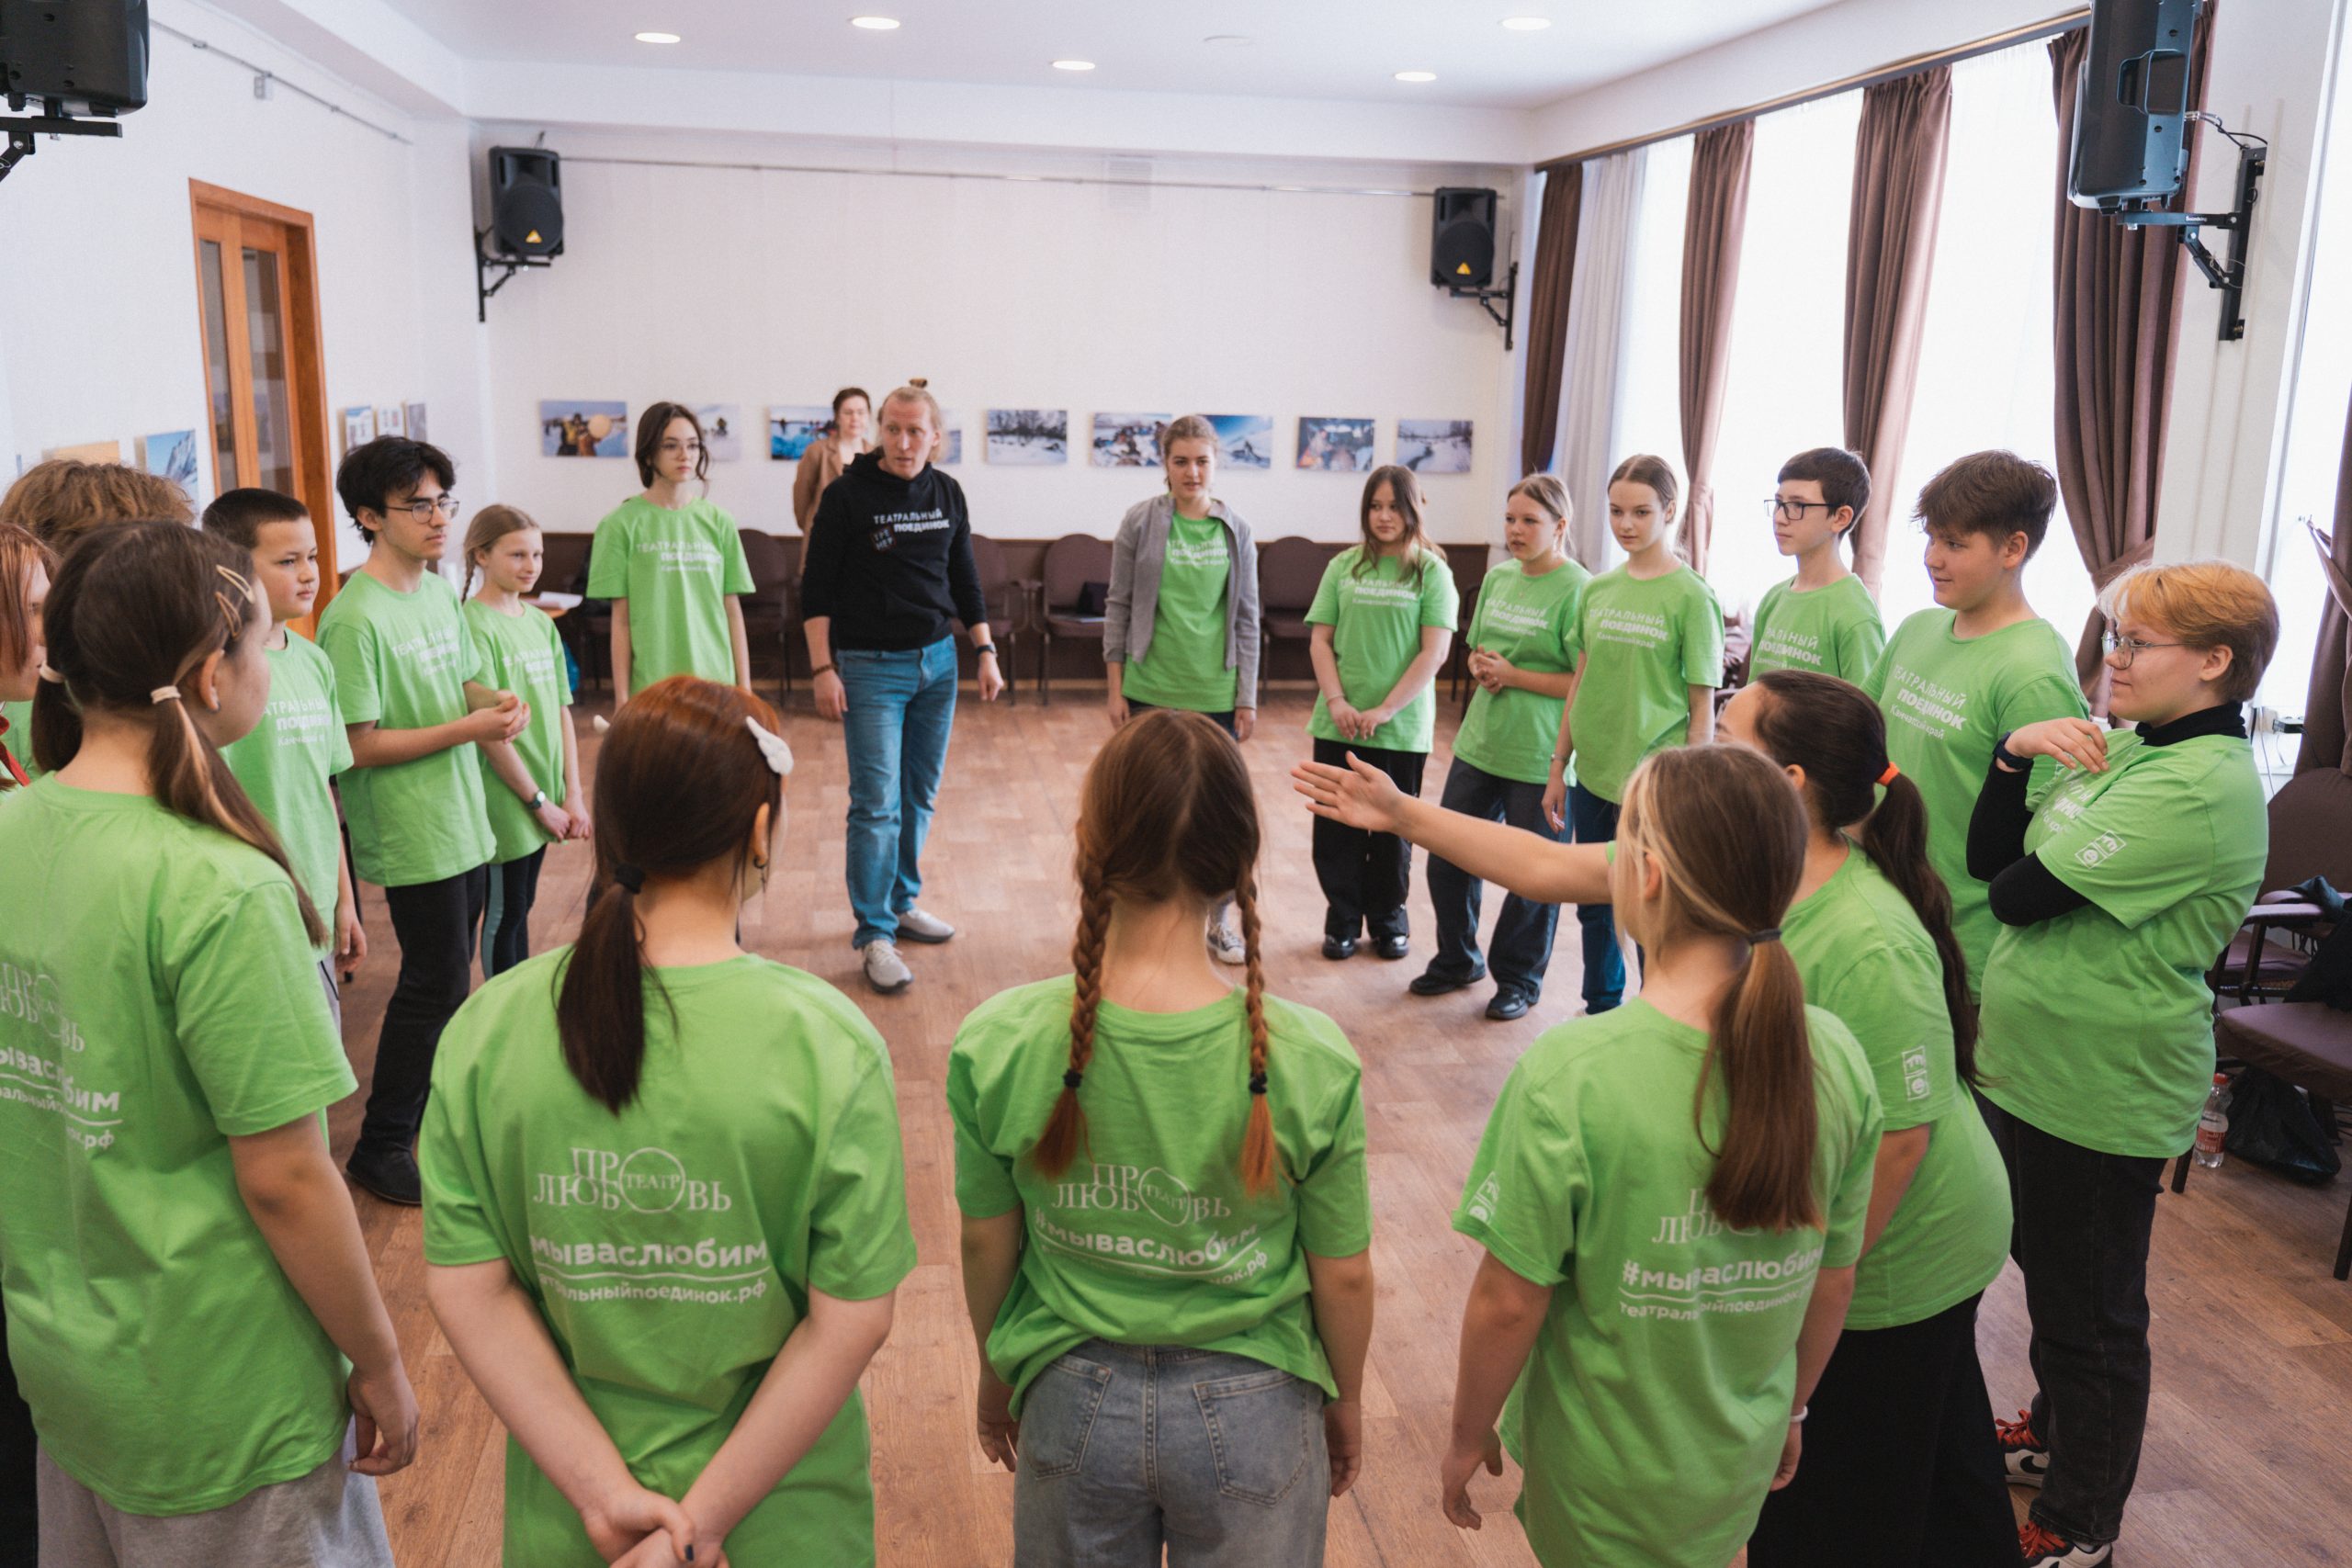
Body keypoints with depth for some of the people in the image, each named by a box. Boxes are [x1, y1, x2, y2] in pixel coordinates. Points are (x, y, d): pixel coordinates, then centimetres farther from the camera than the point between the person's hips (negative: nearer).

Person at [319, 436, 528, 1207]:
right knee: (437, 984, -2)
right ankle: (381, 1147, 12)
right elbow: (361, 745, -19)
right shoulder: (354, 619, -18)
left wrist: (497, 699, -4)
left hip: (464, 822, 8)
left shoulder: (439, 592, 7)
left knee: (444, 976, 18)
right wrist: (469, 728, -22)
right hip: (411, 835, -8)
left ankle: (431, 1104, 36)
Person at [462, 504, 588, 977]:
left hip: (543, 797, 7)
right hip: (504, 798, -7)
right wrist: (537, 800, -13)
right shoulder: (475, 625, -15)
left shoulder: (540, 622, 7)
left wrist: (572, 795, 1)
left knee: (520, 906, 18)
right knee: (503, 912, 6)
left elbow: (562, 710, 8)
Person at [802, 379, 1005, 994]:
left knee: (920, 794, 13)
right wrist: (823, 669, -12)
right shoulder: (847, 494, -8)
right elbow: (816, 587, -7)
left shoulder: (947, 493, 6)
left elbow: (964, 578, 14)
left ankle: (901, 902, 29)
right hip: (870, 667, -5)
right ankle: (873, 934, 2)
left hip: (937, 662, 5)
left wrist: (985, 651, 8)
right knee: (877, 803, -6)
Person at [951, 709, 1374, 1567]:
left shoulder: (997, 1045, -21)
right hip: (1252, 1411, -1)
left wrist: (996, 1376, 13)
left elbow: (987, 1245, -6)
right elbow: (1344, 1277, -10)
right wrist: (1345, 1403, 10)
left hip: (1072, 1401, 1)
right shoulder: (1311, 1061, -24)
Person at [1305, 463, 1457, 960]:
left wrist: (1386, 709, -15)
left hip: (1402, 727, -2)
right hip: (1339, 724, 2)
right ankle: (1342, 920, 22)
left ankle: (1388, 921, 26)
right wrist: (1336, 701, -10)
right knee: (1336, 826, 6)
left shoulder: (1431, 572, -2)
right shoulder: (1344, 566, 5)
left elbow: (1435, 652, -9)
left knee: (1392, 827, 9)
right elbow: (1321, 641, 4)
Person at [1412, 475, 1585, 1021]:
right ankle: (1457, 960, 32)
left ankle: (1519, 978, 25)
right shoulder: (1498, 577, 9)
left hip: (1540, 756, -7)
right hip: (1480, 741, 7)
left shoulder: (1577, 590, -13)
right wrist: (1481, 666, -3)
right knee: (1446, 856, 11)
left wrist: (1512, 675, -16)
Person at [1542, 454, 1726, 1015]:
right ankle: (1600, 1014, 36)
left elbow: (1703, 710, -9)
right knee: (1594, 905, 17)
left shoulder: (1690, 597, -9)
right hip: (1593, 778, 6)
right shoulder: (1599, 590, 7)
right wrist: (1558, 768, 12)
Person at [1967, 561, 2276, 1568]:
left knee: (2089, 1311, 8)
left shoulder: (2201, 786, -24)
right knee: (2046, 1270, 26)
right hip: (2033, 1062, 9)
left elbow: (2022, 894, -25)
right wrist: (2016, 753, -12)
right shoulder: (2122, 746, 5)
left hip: (2102, 1094, -9)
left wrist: (2016, 878, -3)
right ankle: (2052, 1431, 47)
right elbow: (1988, 857, 2)